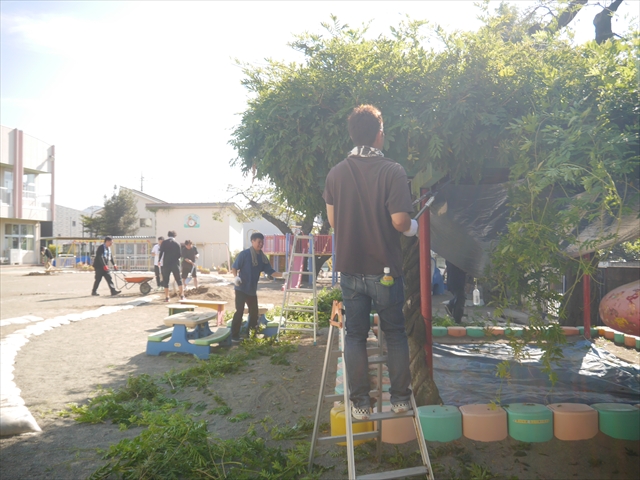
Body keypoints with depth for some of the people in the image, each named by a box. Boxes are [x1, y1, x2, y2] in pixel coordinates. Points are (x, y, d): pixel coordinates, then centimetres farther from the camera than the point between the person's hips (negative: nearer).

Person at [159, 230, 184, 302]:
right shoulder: (177, 243, 0)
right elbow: (179, 255, 1)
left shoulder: (164, 242, -2)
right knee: (178, 280, 8)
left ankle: (166, 297, 6)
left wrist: (160, 261, 8)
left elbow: (161, 252, -4)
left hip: (166, 264, -1)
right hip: (175, 264, 1)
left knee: (165, 281, 6)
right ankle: (182, 295, 3)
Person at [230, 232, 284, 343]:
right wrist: (236, 277, -27)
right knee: (239, 311, -8)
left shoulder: (263, 257, 6)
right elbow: (234, 267, -9)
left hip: (252, 289, 7)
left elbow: (270, 271, 5)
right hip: (241, 288, -7)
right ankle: (234, 336, -2)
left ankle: (250, 333, 36)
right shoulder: (244, 254, -11)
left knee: (254, 312, 15)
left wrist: (282, 274, -9)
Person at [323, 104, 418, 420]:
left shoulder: (336, 173, -1)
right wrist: (413, 227, 5)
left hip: (350, 267, 3)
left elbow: (332, 220, 6)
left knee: (355, 335, 11)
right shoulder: (392, 171, -13)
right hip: (385, 267, -3)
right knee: (395, 334, 13)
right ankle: (400, 397, 22)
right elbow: (399, 220, -17)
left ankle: (360, 403, 17)